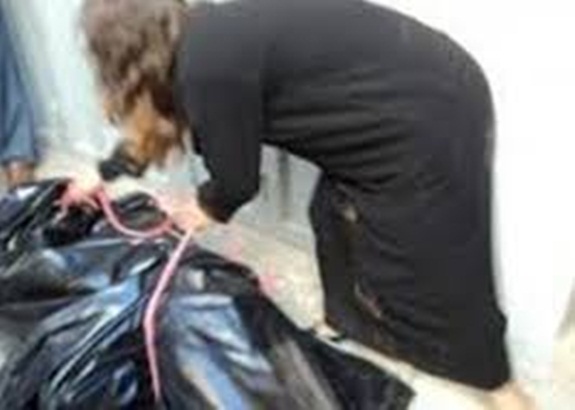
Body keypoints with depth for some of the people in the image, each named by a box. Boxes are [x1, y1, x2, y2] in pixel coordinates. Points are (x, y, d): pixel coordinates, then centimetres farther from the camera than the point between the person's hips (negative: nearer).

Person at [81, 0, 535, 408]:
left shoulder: (209, 66, -23)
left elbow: (237, 180, -9)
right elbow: (154, 118, 24)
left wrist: (207, 207, 13)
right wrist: (105, 173, 35)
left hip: (430, 125, -9)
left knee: (434, 262, 7)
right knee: (337, 217, 22)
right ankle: (351, 323, 44)